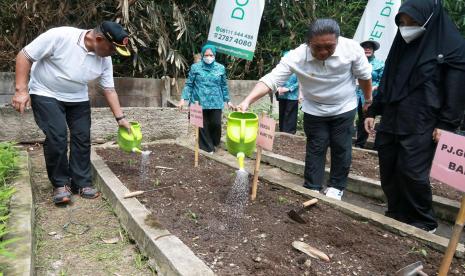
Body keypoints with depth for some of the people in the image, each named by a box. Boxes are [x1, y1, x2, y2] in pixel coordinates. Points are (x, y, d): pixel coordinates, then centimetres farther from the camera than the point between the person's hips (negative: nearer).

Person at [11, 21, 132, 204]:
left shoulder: (105, 59, -11)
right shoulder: (60, 36, -27)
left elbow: (109, 89, -2)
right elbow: (24, 56, -19)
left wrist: (120, 118, -6)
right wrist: (21, 90, -23)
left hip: (78, 98, 5)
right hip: (46, 94, -5)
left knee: (82, 137, -1)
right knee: (57, 136, -16)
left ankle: (81, 183, 10)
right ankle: (60, 184, 1)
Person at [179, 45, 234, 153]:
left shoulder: (221, 68, 7)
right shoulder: (195, 67, 2)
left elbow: (224, 86, 14)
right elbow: (189, 84, 3)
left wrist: (228, 101, 13)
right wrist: (183, 99, -6)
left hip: (216, 103, 1)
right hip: (200, 103, -1)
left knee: (216, 124, -2)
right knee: (202, 126, 3)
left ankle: (214, 143, 26)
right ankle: (207, 148, 18)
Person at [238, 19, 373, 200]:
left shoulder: (352, 48, -24)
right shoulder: (296, 57, -28)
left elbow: (364, 75, -8)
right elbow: (271, 79, -34)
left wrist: (368, 100, 6)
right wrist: (247, 101, -47)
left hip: (344, 108, 1)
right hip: (314, 111, -1)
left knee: (341, 148, 9)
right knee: (315, 149, 6)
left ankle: (336, 187, 28)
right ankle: (312, 188, 22)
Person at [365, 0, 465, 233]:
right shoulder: (402, 44, 12)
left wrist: (446, 124, -12)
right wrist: (373, 112, 13)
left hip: (421, 125, -6)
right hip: (390, 120, 6)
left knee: (412, 172, -5)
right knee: (388, 171, 7)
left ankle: (424, 223, 15)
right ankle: (396, 214, 23)